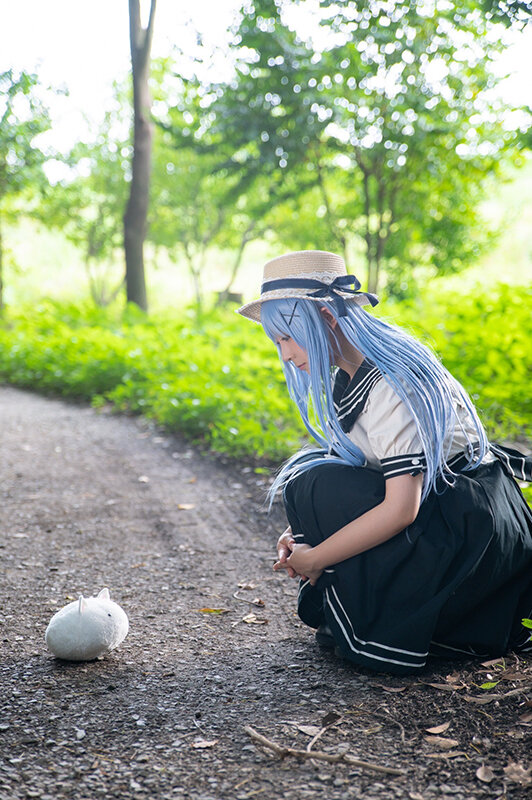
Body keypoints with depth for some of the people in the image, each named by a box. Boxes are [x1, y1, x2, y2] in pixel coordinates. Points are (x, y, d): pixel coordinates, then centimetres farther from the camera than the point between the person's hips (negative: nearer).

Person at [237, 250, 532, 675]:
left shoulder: (391, 383, -26)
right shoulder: (347, 375, 4)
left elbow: (400, 509, -30)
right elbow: (348, 469, 8)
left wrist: (314, 558, -21)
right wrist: (303, 535, -7)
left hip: (471, 525, -10)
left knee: (317, 487, -21)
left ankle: (369, 622, -6)